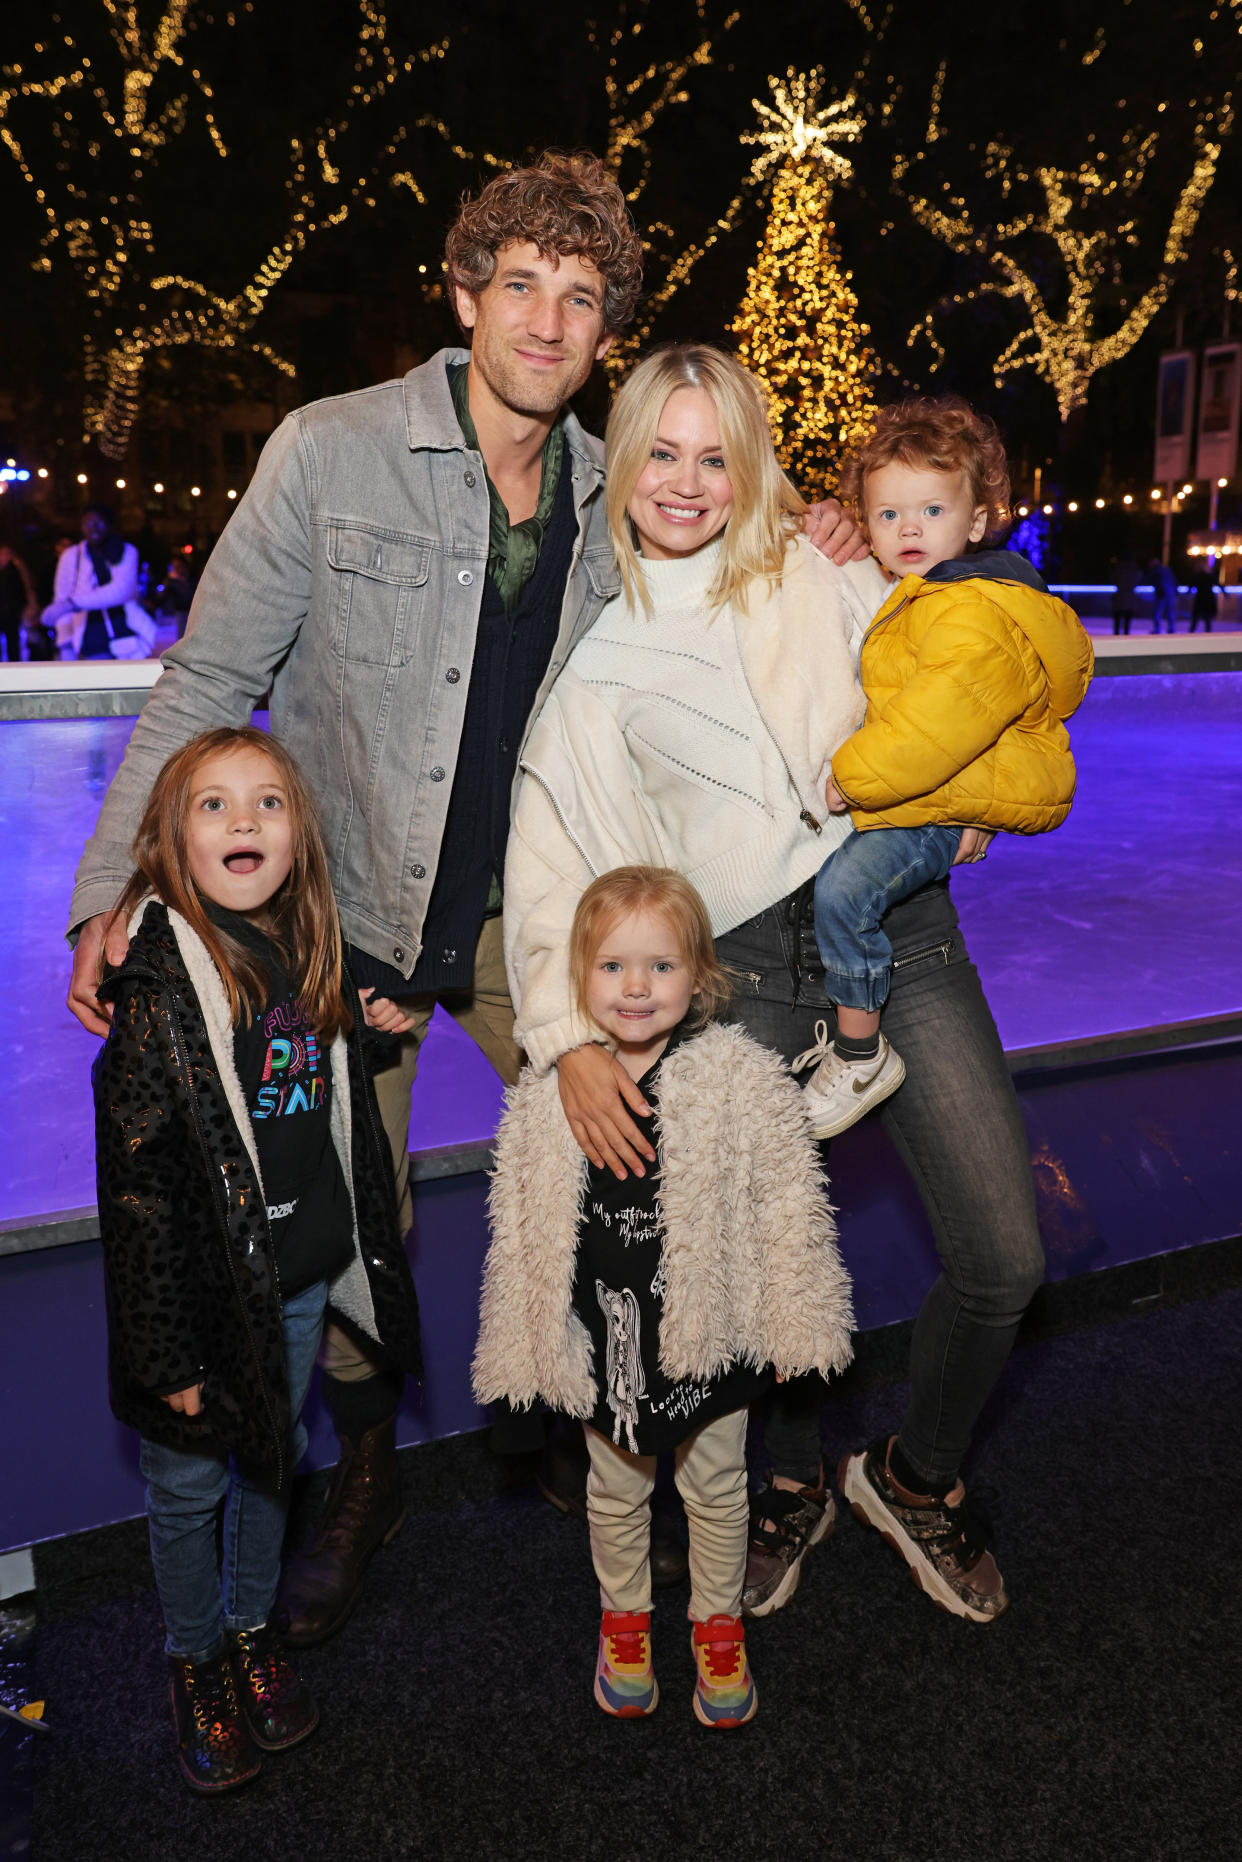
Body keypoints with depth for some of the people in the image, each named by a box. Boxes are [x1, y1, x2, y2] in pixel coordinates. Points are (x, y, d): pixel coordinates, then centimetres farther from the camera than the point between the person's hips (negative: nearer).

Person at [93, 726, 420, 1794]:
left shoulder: (316, 956, -1)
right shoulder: (155, 984, -20)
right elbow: (136, 1182, -18)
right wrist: (170, 1352, -15)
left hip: (305, 1274, 5)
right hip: (206, 1286, -5)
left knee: (274, 1462, 22)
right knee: (189, 1486, 15)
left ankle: (253, 1630, 46)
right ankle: (194, 1662, 39)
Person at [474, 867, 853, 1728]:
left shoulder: (742, 1075, -16)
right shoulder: (548, 1094, -11)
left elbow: (789, 1204, -8)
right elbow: (522, 1228, -2)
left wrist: (795, 1326, -5)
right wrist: (526, 1348, 2)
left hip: (709, 1329, -1)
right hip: (604, 1334, 1)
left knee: (717, 1487, 20)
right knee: (615, 1489, 22)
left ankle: (719, 1626, 45)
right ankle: (625, 1617, 48)